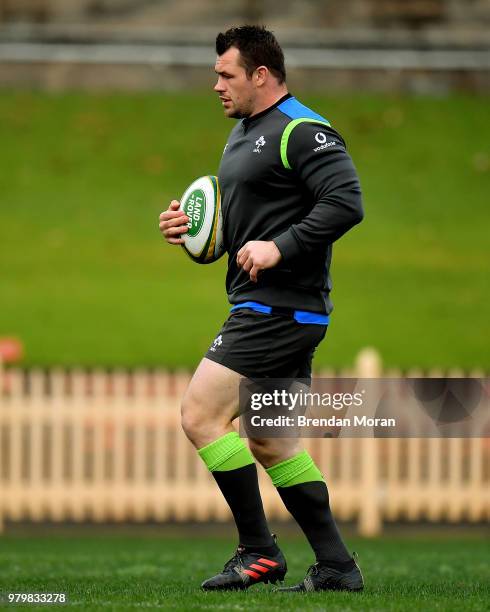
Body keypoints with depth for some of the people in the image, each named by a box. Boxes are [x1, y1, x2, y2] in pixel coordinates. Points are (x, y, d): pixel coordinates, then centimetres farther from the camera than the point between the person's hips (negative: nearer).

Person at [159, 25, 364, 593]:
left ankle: (258, 552, -9)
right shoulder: (243, 133, 18)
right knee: (268, 441, 12)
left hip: (280, 307, -11)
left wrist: (279, 248, -25)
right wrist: (187, 226, 9)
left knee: (200, 415, -13)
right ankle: (336, 566, 13)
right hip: (263, 307, 11)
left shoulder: (302, 132, -13)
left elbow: (346, 202, -23)